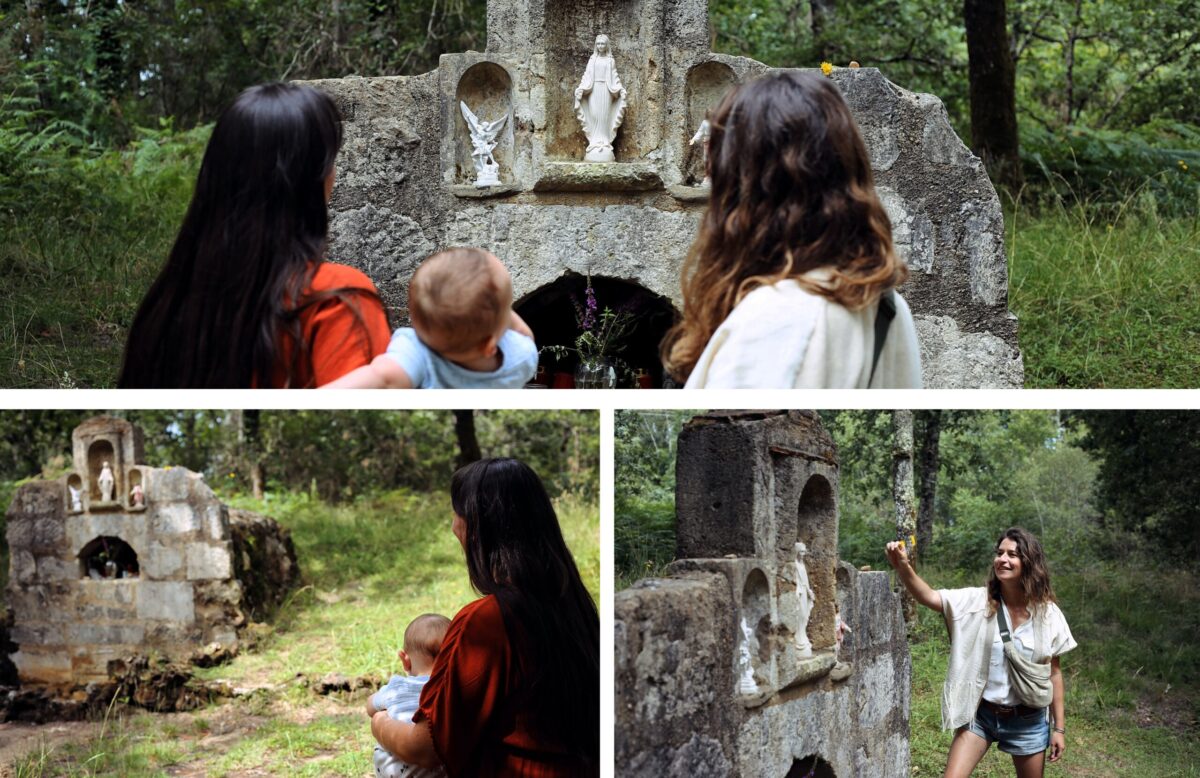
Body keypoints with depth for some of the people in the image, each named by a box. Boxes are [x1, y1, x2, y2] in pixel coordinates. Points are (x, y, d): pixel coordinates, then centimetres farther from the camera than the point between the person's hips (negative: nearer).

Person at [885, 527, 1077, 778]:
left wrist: (1059, 728, 2)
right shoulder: (977, 601, -8)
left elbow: (1054, 673, 2)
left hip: (1027, 721, 1)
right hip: (980, 715, 0)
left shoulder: (1048, 614, -6)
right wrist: (903, 567, -43)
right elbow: (928, 597, -24)